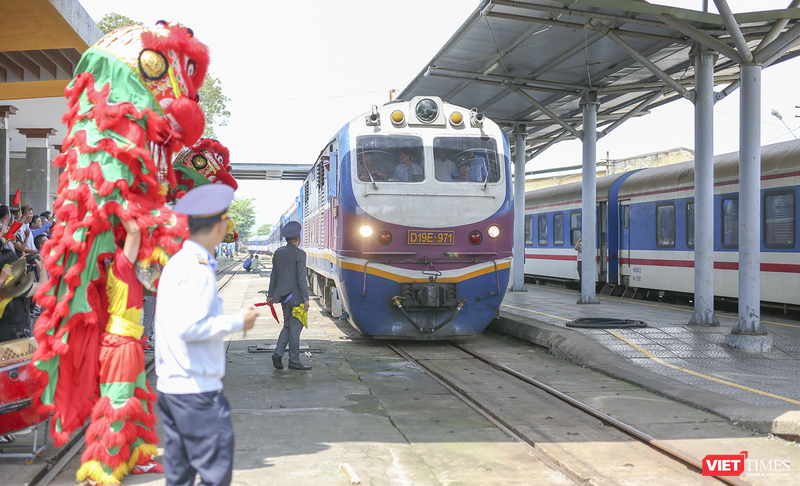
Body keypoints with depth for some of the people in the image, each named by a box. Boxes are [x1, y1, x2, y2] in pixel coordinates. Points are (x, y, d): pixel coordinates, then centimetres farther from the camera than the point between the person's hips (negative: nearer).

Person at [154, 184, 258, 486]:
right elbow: (188, 327, -23)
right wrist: (237, 322, -13)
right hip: (196, 390, -9)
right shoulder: (199, 268, -16)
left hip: (169, 385, 9)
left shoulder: (177, 262, 13)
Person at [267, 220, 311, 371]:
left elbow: (274, 275, 11)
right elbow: (301, 278, -16)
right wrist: (306, 299, -13)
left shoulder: (278, 253, 7)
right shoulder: (299, 254, -13)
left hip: (283, 296, 6)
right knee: (295, 328, 1)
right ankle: (294, 361, 6)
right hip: (295, 296, -6)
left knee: (287, 326, 17)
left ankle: (278, 353, 3)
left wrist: (271, 294, 18)